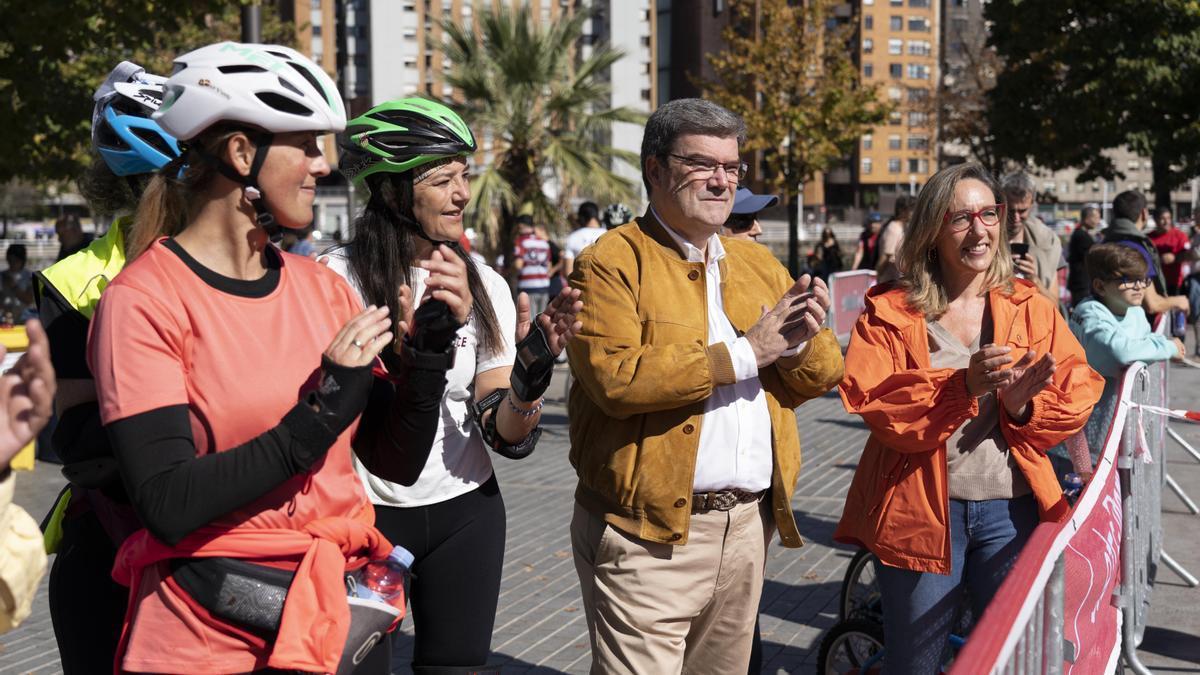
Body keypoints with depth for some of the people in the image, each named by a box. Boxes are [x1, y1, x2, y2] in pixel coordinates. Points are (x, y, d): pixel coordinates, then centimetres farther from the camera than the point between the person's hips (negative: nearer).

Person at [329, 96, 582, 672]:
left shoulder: (484, 285, 0)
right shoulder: (340, 276, -11)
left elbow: (506, 437, -4)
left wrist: (530, 373, -24)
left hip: (465, 513, 3)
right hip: (366, 511, -3)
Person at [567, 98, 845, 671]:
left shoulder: (759, 264, 14)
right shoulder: (610, 263, -7)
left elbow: (819, 379, 13)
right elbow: (617, 377, -22)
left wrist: (801, 341, -10)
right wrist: (743, 352, -17)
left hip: (748, 525, 6)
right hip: (649, 534, -6)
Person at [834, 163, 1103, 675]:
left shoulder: (1033, 309, 6)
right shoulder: (890, 312, -2)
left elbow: (1078, 397, 3)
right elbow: (874, 404, -14)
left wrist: (1022, 405, -18)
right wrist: (962, 386, -26)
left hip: (1012, 509, 2)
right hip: (919, 511, -2)